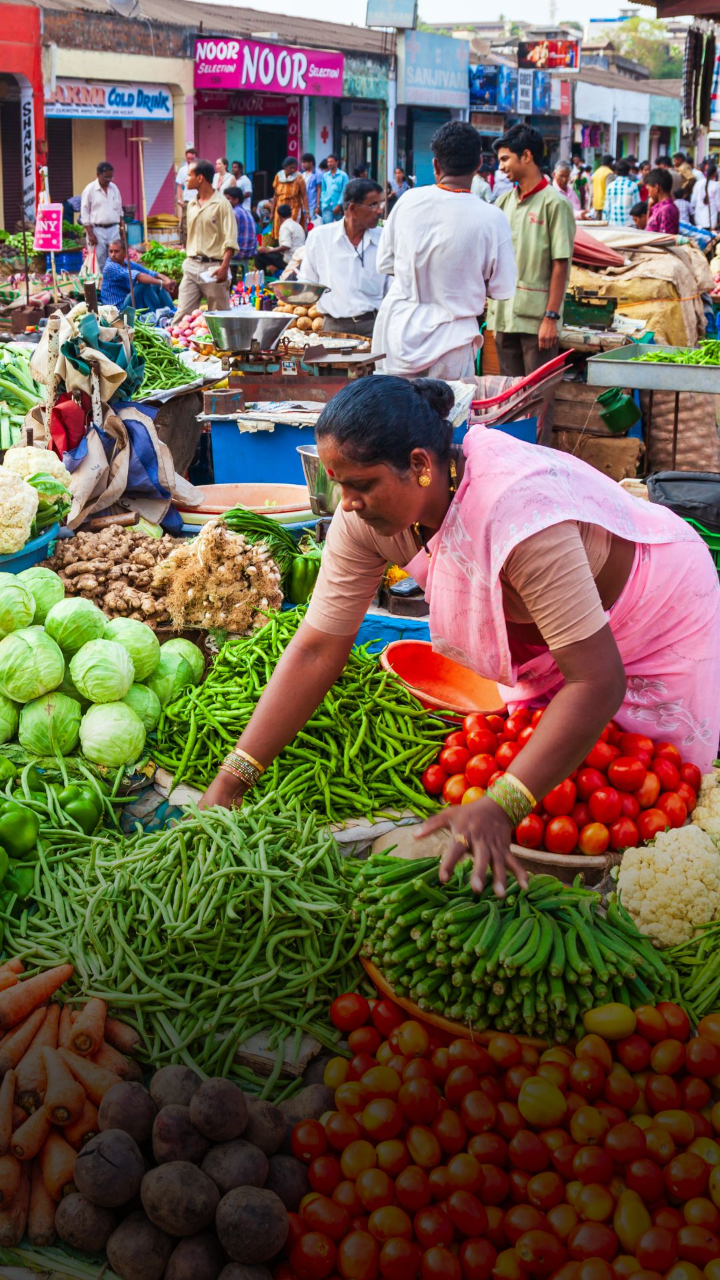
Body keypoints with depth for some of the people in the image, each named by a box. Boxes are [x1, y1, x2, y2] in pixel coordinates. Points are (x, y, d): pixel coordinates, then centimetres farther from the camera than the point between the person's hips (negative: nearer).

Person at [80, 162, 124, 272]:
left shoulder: (114, 188, 9)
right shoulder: (90, 189, -6)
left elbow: (119, 210, 18)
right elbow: (85, 214, -6)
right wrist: (90, 234, -12)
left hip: (113, 229, 4)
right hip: (97, 230, -4)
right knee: (99, 262, -3)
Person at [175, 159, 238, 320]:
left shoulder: (221, 203, -6)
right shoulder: (191, 205, 14)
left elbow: (230, 240, -12)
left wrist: (224, 267, -22)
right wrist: (189, 261, 17)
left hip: (213, 267, -6)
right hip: (191, 266, 6)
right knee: (182, 314, -1)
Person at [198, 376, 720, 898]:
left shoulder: (519, 514, -44)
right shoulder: (366, 518, -23)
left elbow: (597, 683, -43)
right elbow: (317, 650, -18)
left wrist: (498, 809, -50)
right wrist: (230, 781, -24)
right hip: (544, 637, 6)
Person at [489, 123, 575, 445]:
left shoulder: (554, 203, -7)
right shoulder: (505, 201, 12)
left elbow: (560, 265, -11)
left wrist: (551, 317, -15)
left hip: (536, 318, -6)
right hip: (504, 313, 6)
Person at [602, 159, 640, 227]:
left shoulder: (610, 186, 4)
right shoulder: (633, 185, -3)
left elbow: (606, 207, 5)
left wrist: (605, 221, 14)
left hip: (613, 224, 3)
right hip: (629, 224, -3)